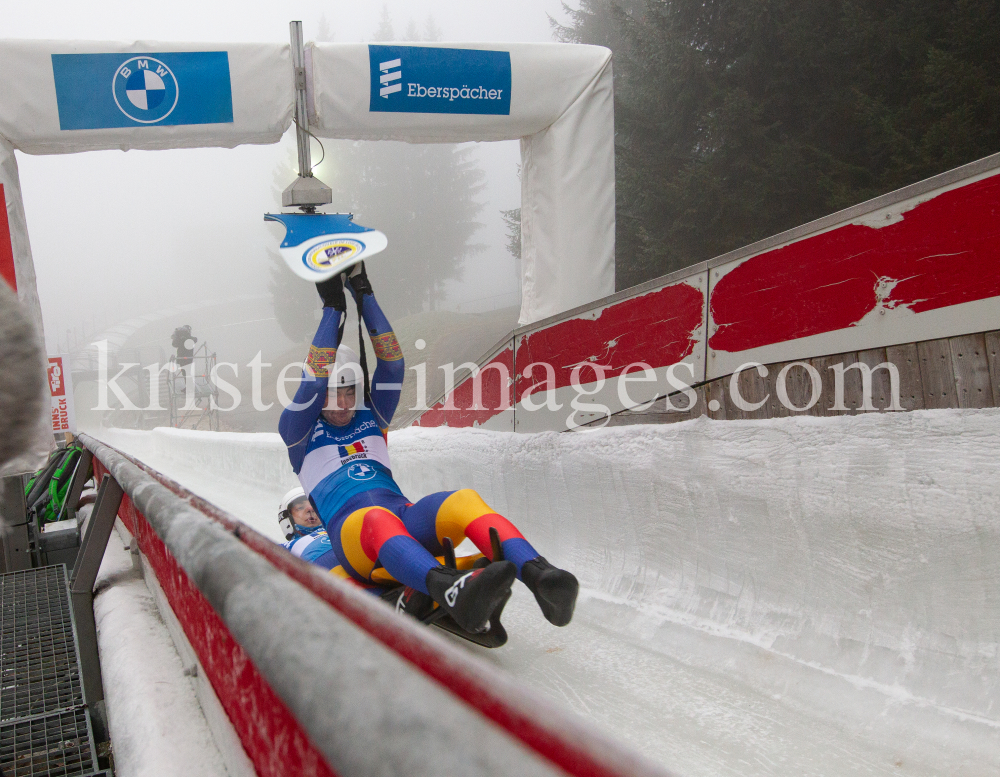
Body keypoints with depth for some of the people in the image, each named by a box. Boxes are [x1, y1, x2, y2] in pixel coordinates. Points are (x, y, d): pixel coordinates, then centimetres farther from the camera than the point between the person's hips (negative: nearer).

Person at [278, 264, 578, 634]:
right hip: (352, 532, -4)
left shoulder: (371, 418, 27)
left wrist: (364, 295, 14)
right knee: (376, 519, -41)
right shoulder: (298, 430, 17)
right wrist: (333, 308, 4)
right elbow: (314, 379, 0)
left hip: (405, 521, 4)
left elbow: (392, 364, 16)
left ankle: (537, 574, -54)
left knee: (464, 502, -29)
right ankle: (448, 590, -71)